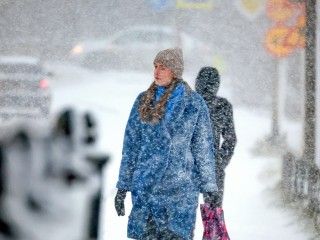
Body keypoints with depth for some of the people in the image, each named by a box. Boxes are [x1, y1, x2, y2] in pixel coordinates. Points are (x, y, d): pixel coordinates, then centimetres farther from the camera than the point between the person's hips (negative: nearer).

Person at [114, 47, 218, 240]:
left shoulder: (195, 103, 0)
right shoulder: (143, 101, 7)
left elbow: (203, 148, 3)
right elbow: (130, 146, 10)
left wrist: (209, 188, 1)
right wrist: (122, 186, 8)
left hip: (181, 187, -2)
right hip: (145, 186, 3)